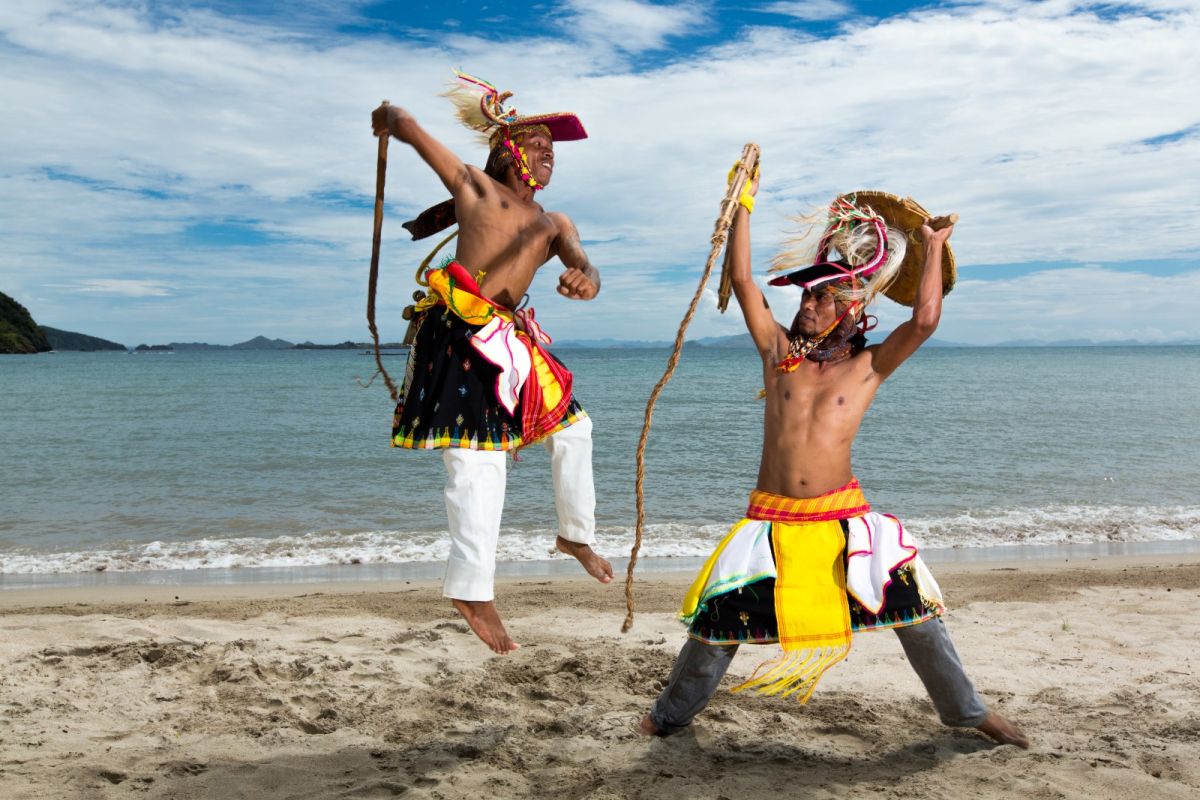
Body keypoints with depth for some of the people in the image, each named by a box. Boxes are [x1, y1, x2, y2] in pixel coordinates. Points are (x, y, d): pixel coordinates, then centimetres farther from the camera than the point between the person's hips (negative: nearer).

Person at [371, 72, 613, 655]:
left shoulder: (555, 226, 18)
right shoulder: (475, 186, 3)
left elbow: (584, 266, -1)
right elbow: (408, 126, 3)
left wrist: (584, 280, -25)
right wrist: (388, 118, 26)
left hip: (510, 340, 8)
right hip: (459, 333, -7)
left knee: (573, 427, 16)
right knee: (478, 460, -12)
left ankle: (576, 534, 34)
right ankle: (472, 589, -7)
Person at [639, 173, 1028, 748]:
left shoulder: (868, 367, 2)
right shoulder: (779, 351, 6)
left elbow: (925, 319, -12)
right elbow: (742, 279, 1)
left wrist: (932, 248, 0)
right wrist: (744, 202, 3)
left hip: (843, 517, -1)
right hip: (771, 518, 1)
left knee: (914, 607, -1)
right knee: (718, 619, 3)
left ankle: (967, 711, 22)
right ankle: (672, 713, 26)